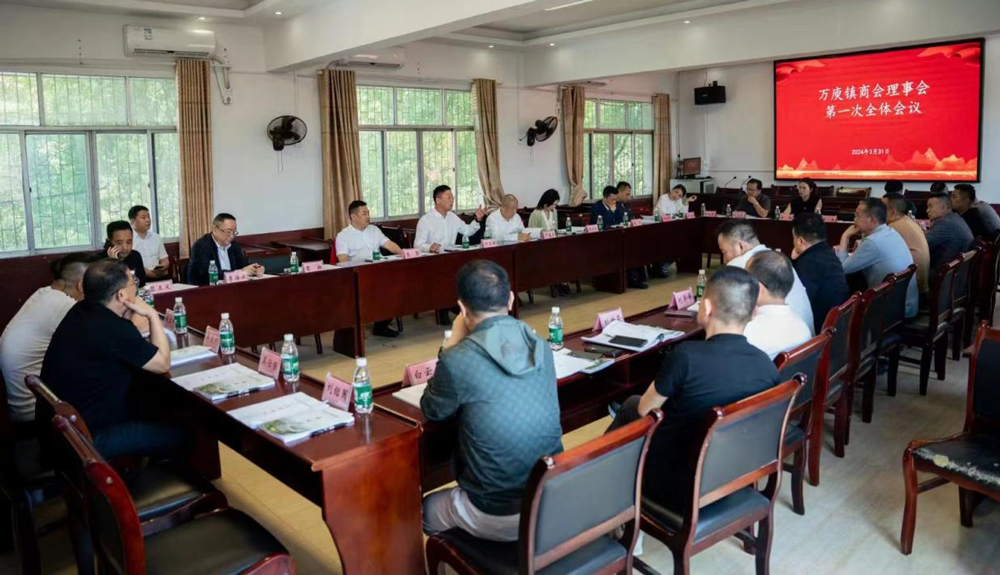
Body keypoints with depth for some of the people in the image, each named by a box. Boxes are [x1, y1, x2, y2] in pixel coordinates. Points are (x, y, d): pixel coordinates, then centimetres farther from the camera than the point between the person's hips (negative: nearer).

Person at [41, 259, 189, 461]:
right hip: (85, 437, -9)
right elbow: (163, 364, -14)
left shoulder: (80, 311, 0)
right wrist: (152, 314, -10)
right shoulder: (115, 329, -27)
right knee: (180, 438, -4)